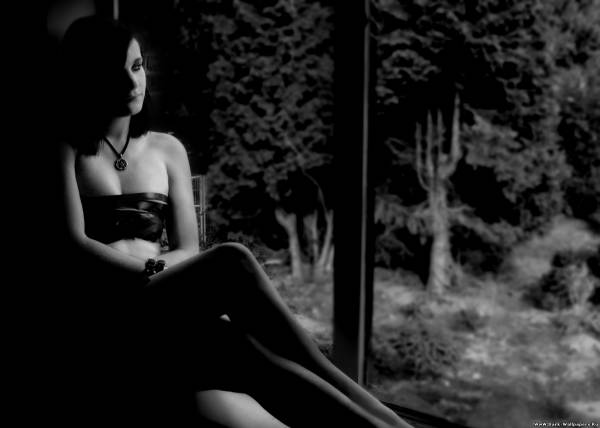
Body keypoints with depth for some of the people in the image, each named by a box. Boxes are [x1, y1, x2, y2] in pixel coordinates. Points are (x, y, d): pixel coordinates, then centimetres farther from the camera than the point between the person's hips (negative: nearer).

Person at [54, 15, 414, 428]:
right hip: (101, 324, -3)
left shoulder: (167, 149, 19)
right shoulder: (67, 150, 7)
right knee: (231, 261, -32)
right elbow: (75, 245, -6)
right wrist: (155, 271, -17)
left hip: (174, 320, 4)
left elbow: (188, 251, 12)